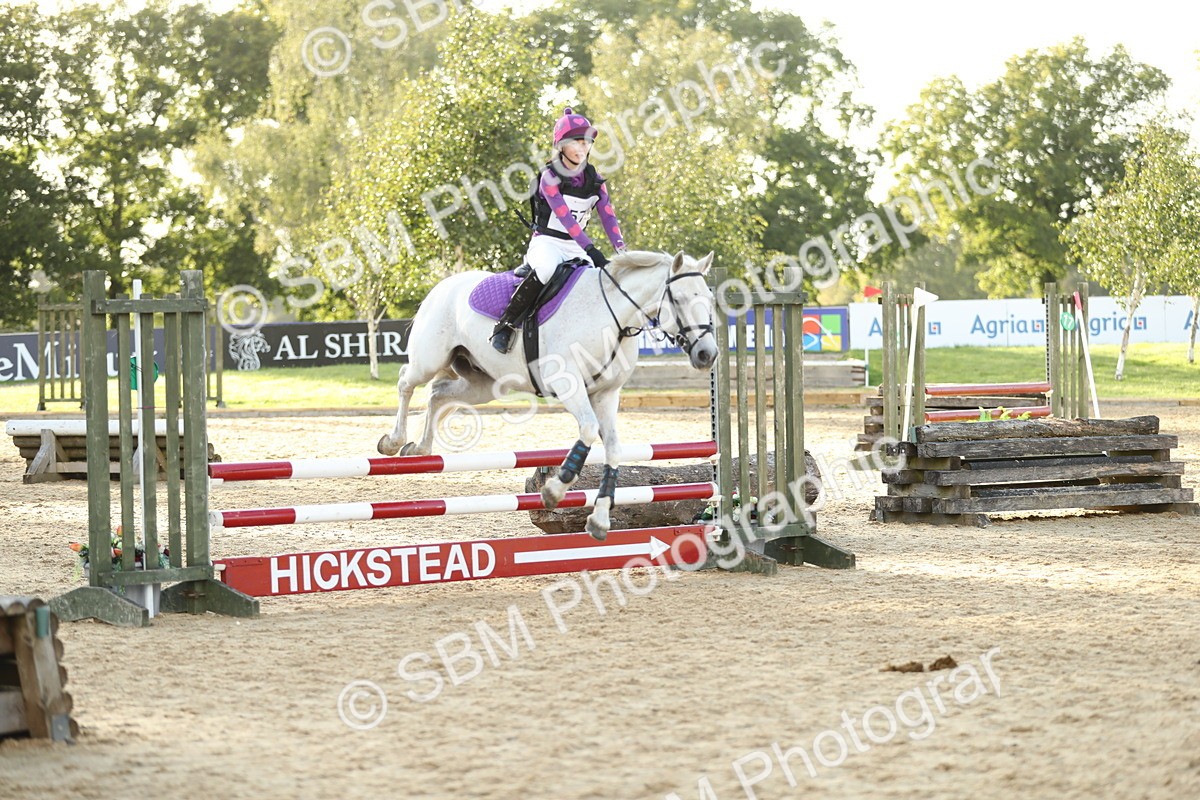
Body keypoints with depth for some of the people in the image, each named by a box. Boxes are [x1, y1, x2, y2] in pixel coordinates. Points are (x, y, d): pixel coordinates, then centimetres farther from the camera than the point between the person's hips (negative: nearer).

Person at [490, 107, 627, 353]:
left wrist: (621, 252, -19)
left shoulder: (594, 179, 6)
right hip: (547, 241, -6)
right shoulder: (550, 177, -12)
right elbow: (565, 218, -23)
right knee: (545, 270, -39)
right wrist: (591, 250, -34)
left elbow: (608, 217, -3)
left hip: (575, 247, 6)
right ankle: (504, 325, -28)